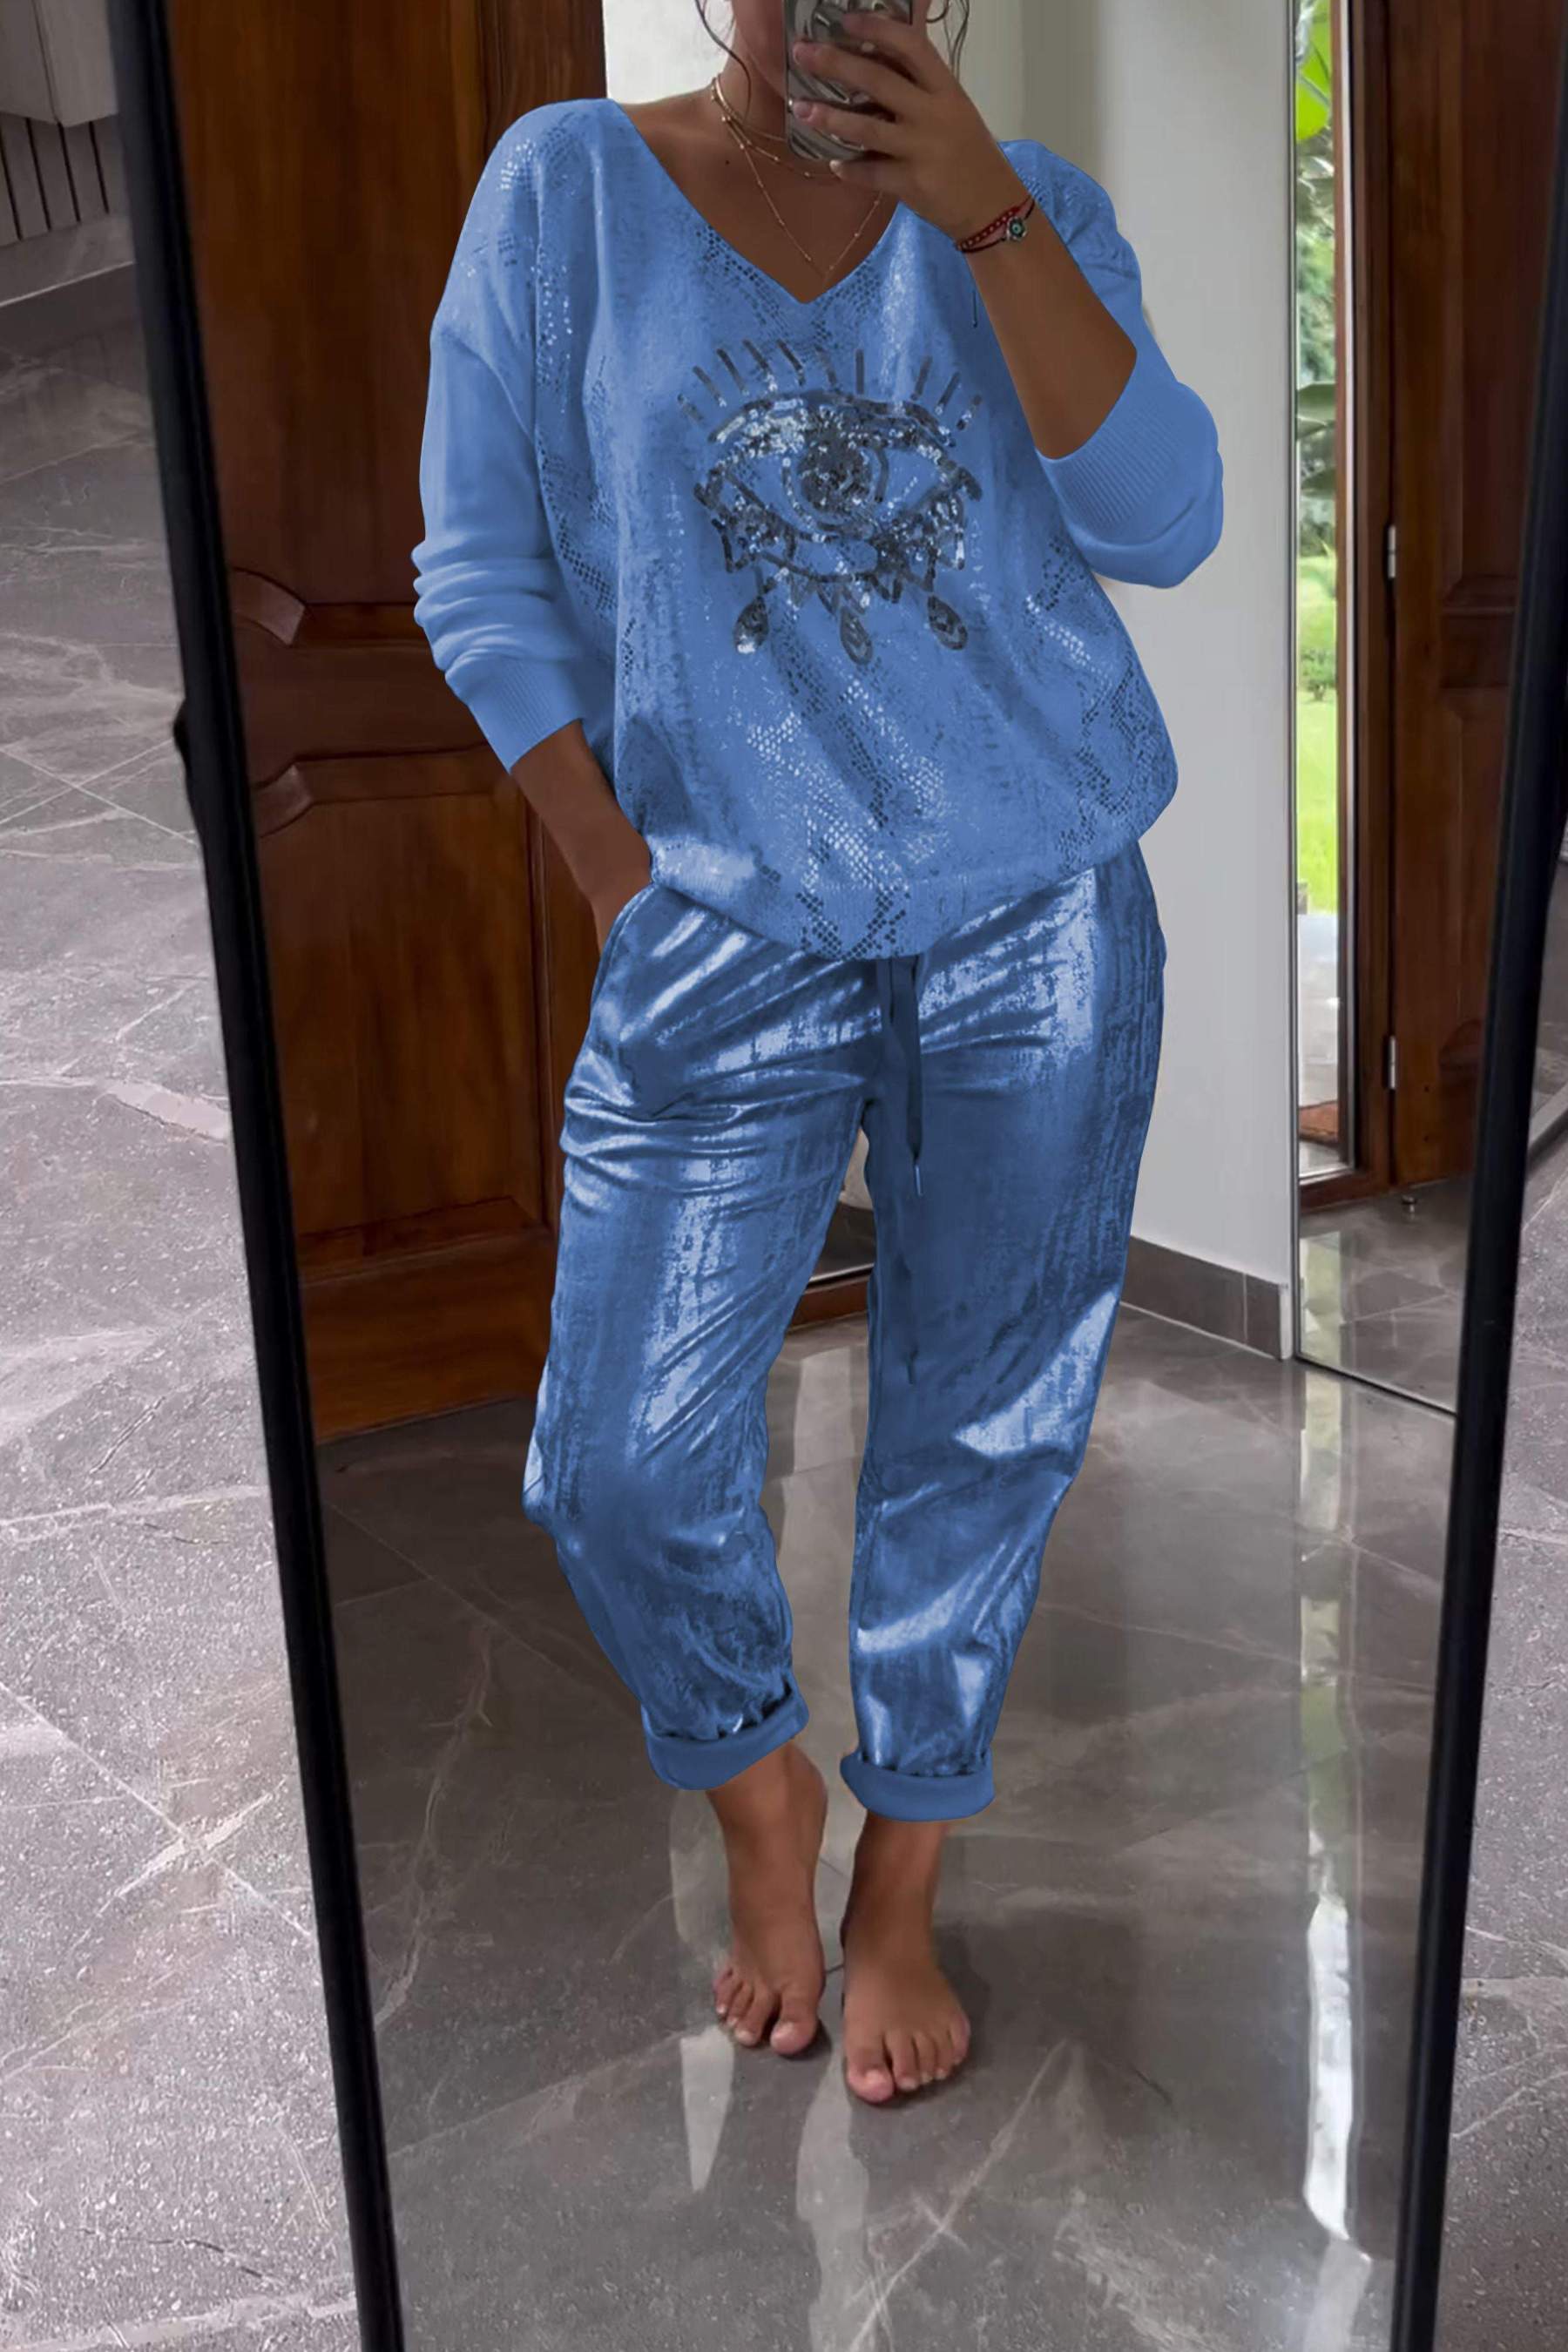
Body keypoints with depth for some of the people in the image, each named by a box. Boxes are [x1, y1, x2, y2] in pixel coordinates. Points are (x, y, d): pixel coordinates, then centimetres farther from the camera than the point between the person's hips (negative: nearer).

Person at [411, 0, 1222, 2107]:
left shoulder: (1035, 212, 6)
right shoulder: (568, 185, 4)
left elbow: (1161, 528, -8)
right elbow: (482, 574, 2)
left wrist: (985, 211, -16)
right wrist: (622, 884, -5)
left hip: (1041, 924, 2)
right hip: (728, 937, -1)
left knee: (979, 1442, 9)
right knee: (623, 1468, -2)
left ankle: (900, 1891, 31)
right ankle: (760, 1796, 30)